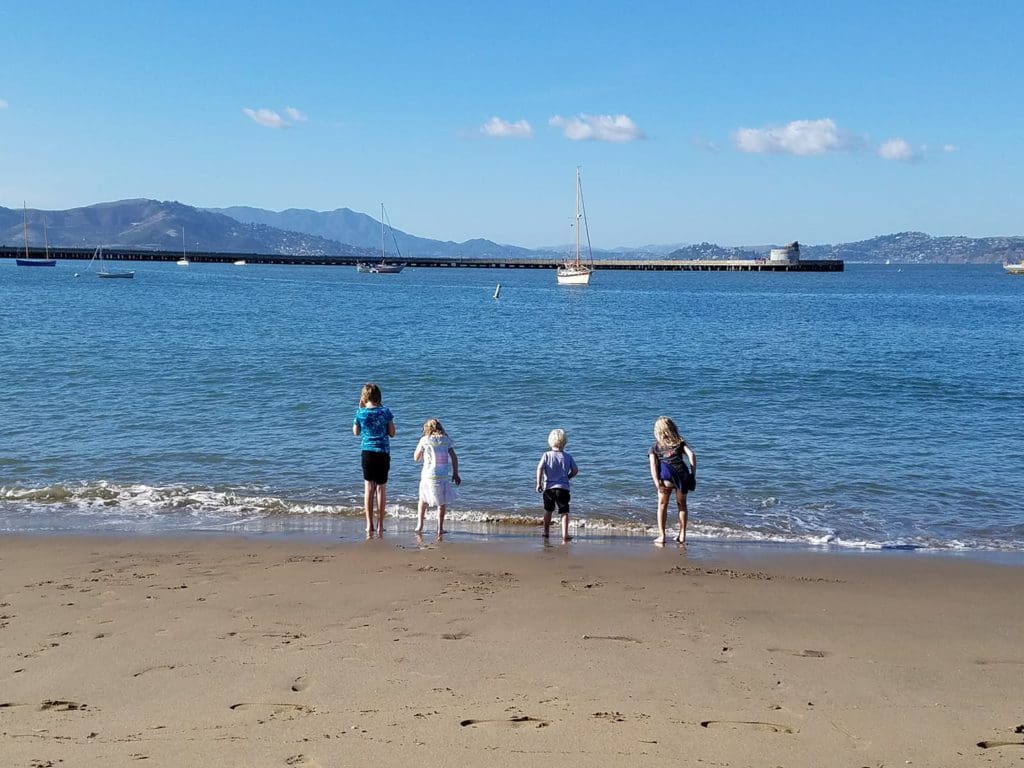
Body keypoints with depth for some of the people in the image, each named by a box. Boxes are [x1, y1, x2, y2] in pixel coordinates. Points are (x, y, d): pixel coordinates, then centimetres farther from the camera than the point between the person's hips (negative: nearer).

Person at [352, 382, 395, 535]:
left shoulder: (360, 412, -5)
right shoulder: (385, 411, -6)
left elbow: (356, 432, 11)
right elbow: (392, 433, 0)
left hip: (367, 452, 0)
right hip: (383, 453, 0)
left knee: (368, 488, 8)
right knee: (381, 488, 7)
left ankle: (369, 524, 5)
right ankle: (380, 524, 8)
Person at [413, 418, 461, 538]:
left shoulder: (425, 440, 0)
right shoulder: (446, 440, 6)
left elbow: (416, 458, 8)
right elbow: (454, 458, 2)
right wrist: (456, 473, 7)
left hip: (429, 475, -1)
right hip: (445, 475, 1)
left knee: (423, 499, 19)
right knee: (442, 502, 10)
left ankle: (420, 524, 17)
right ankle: (440, 527, 6)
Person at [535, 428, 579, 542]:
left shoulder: (547, 455, -1)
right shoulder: (567, 457, 2)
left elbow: (540, 468, -12)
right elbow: (575, 470, 3)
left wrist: (538, 483, -9)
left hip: (549, 487, 1)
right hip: (563, 487, -1)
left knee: (548, 510, 19)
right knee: (564, 511, -1)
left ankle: (546, 532, 30)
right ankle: (564, 534, -14)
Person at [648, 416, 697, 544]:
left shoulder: (655, 447, 22)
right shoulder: (680, 443, 25)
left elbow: (653, 464, 5)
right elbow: (692, 455, 8)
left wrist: (657, 482, -4)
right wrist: (693, 474, 8)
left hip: (666, 474, -2)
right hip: (682, 473, 2)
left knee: (662, 505, 12)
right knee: (682, 505, 19)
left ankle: (661, 535, 3)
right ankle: (682, 535, 18)